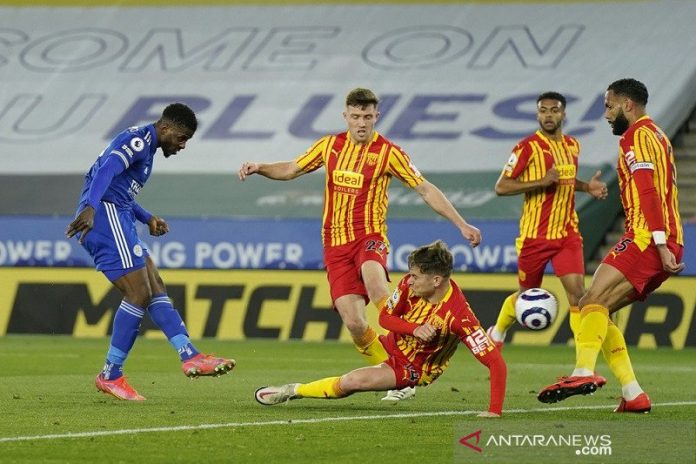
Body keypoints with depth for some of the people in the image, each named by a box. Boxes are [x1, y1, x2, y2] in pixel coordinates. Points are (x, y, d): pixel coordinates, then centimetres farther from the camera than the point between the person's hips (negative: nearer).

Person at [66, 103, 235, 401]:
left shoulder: (146, 148, 24)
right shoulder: (138, 139, -9)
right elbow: (107, 170, -26)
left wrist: (148, 219, 21)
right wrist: (90, 208, -41)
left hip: (117, 220, 11)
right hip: (105, 215, -11)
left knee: (155, 288, 8)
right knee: (139, 294, -11)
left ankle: (190, 356, 4)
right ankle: (110, 376, -6)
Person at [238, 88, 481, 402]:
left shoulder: (388, 152, -2)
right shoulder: (330, 145, 8)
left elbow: (426, 190, 1)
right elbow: (291, 170, 21)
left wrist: (462, 225, -4)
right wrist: (259, 168, 2)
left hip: (369, 236, -3)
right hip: (335, 243, 4)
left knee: (373, 279, -39)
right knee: (353, 323, -11)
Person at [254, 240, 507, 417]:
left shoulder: (459, 314, -36)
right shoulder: (409, 285, -21)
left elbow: (496, 362, -36)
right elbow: (385, 317, -7)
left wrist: (495, 411, -44)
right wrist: (414, 328, -29)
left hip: (414, 370, -6)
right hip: (392, 346, 6)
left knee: (350, 382, -21)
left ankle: (294, 391, -1)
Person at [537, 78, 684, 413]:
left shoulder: (638, 136, -5)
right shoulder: (656, 135, 27)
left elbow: (647, 193, -16)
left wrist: (660, 244, -25)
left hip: (647, 238, -10)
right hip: (665, 245, 10)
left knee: (595, 299, -23)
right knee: (595, 307, 10)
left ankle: (584, 372, -44)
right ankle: (633, 394, 4)